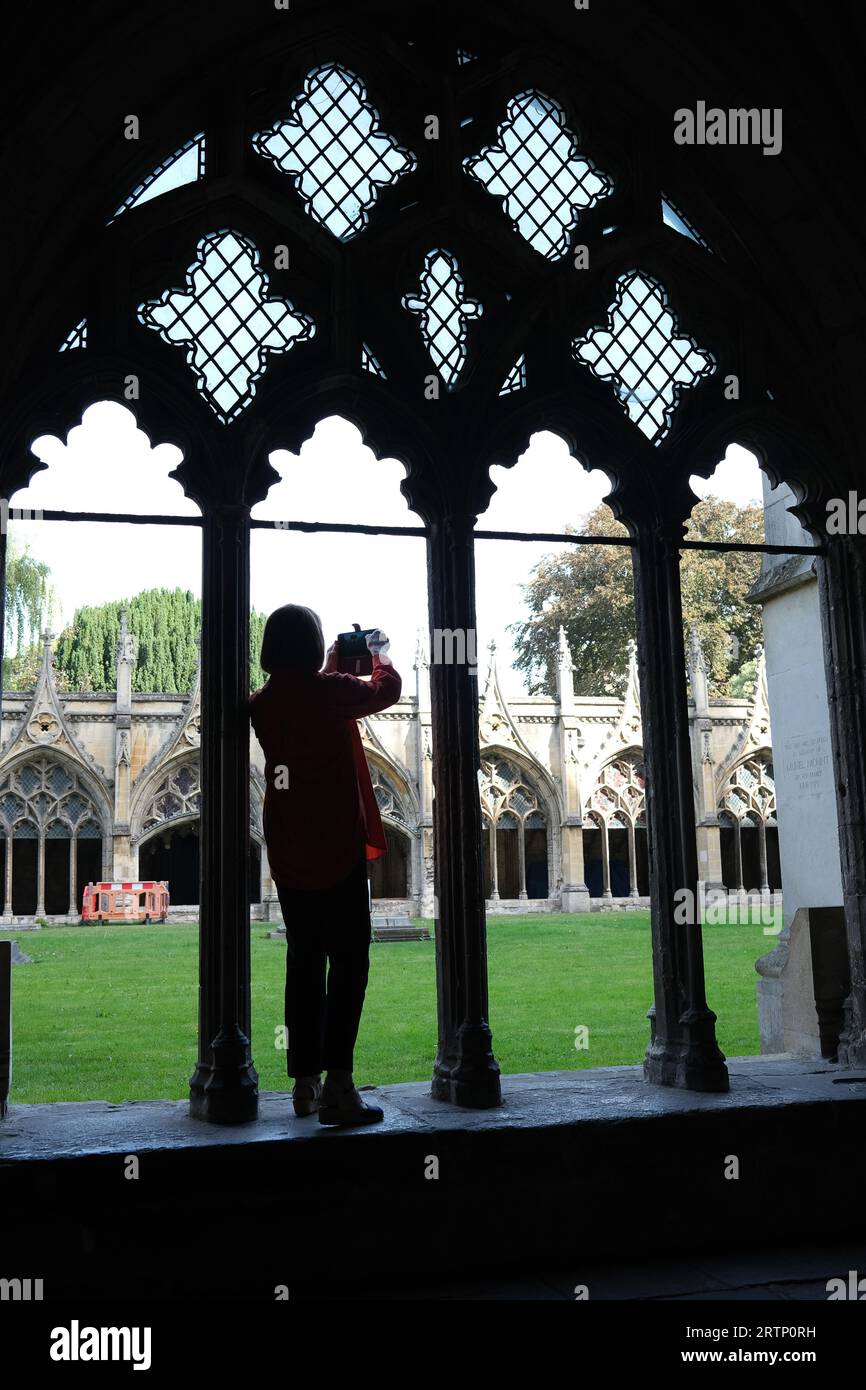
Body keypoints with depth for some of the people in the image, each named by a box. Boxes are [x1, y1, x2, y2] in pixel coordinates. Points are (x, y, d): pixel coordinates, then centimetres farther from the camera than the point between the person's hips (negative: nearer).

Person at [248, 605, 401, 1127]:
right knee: (349, 963, -3)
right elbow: (387, 690, 6)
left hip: (288, 858, 6)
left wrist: (332, 668, 30)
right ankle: (338, 1087, -9)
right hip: (337, 851, -6)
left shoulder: (263, 704, 5)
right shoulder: (330, 691, -12)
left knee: (304, 964, 13)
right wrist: (383, 657, 24)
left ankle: (305, 1084, 19)